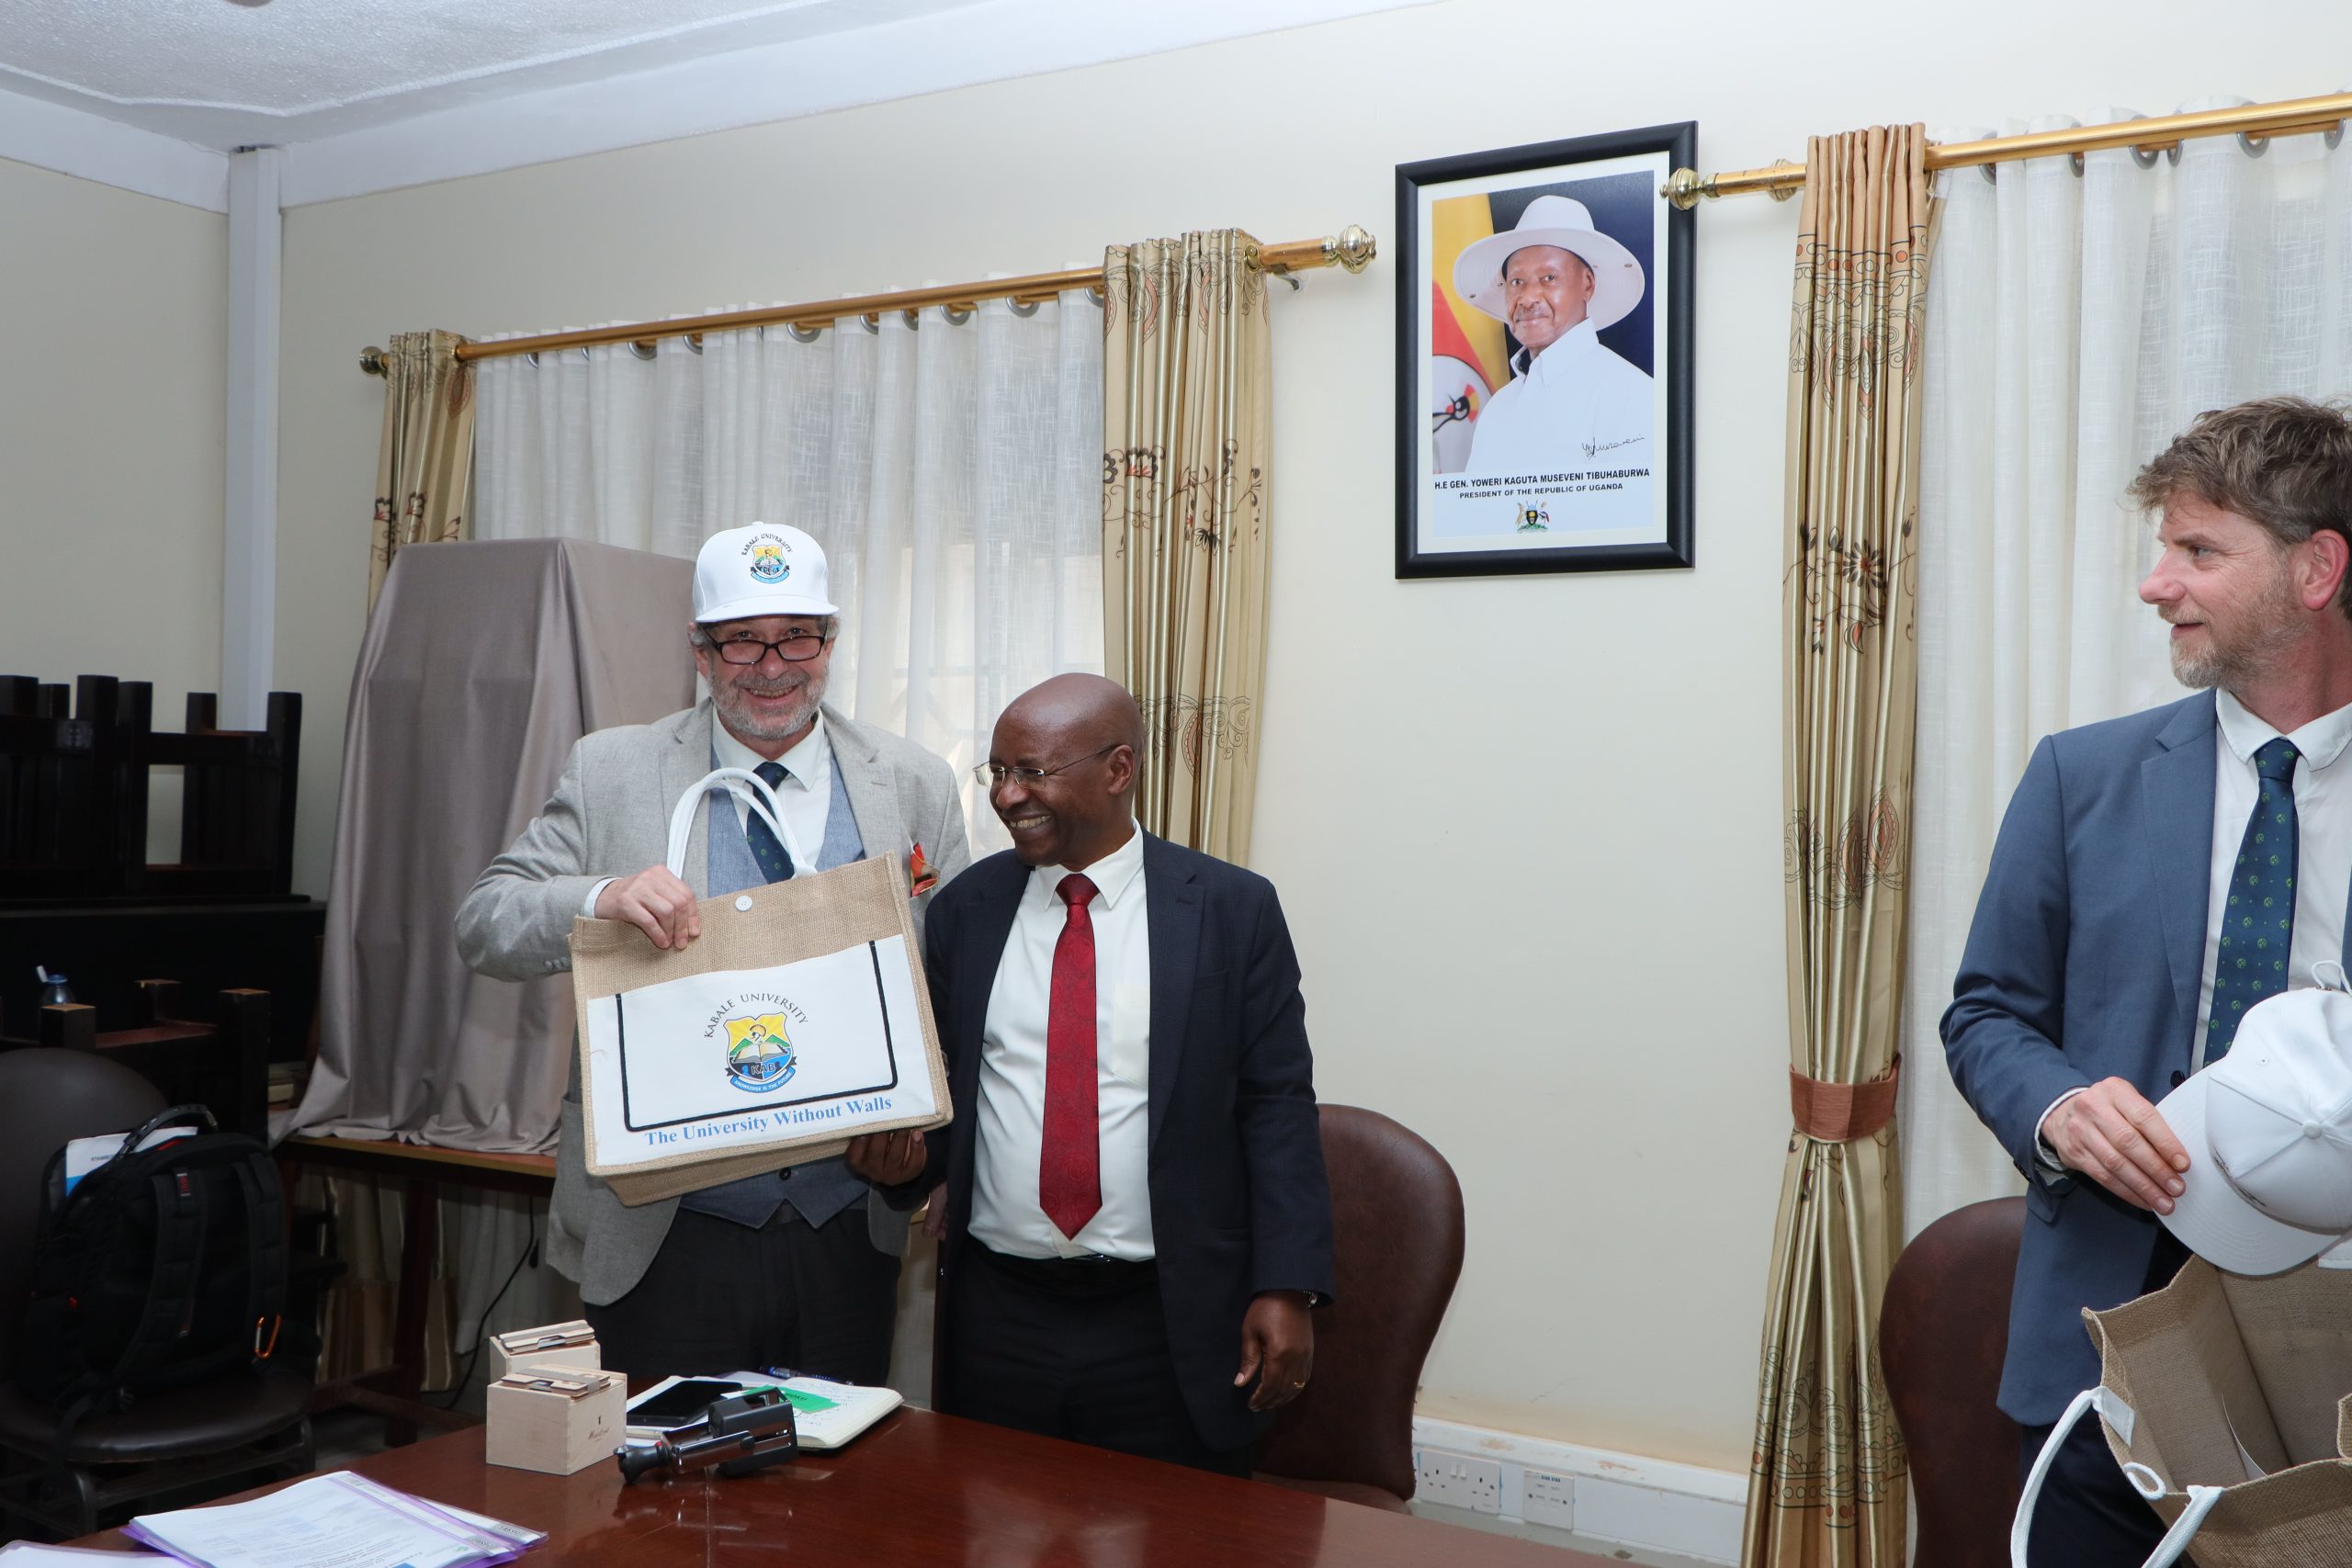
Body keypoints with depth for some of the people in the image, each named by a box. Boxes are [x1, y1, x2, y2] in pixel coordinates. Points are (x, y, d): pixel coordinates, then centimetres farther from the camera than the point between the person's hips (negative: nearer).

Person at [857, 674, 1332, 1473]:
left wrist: (1286, 1289, -9)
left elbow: (1277, 1103, -3)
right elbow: (941, 1081, 12)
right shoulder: (966, 906, 5)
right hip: (997, 1314, 3)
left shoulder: (1232, 909, -3)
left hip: (1168, 1326, -2)